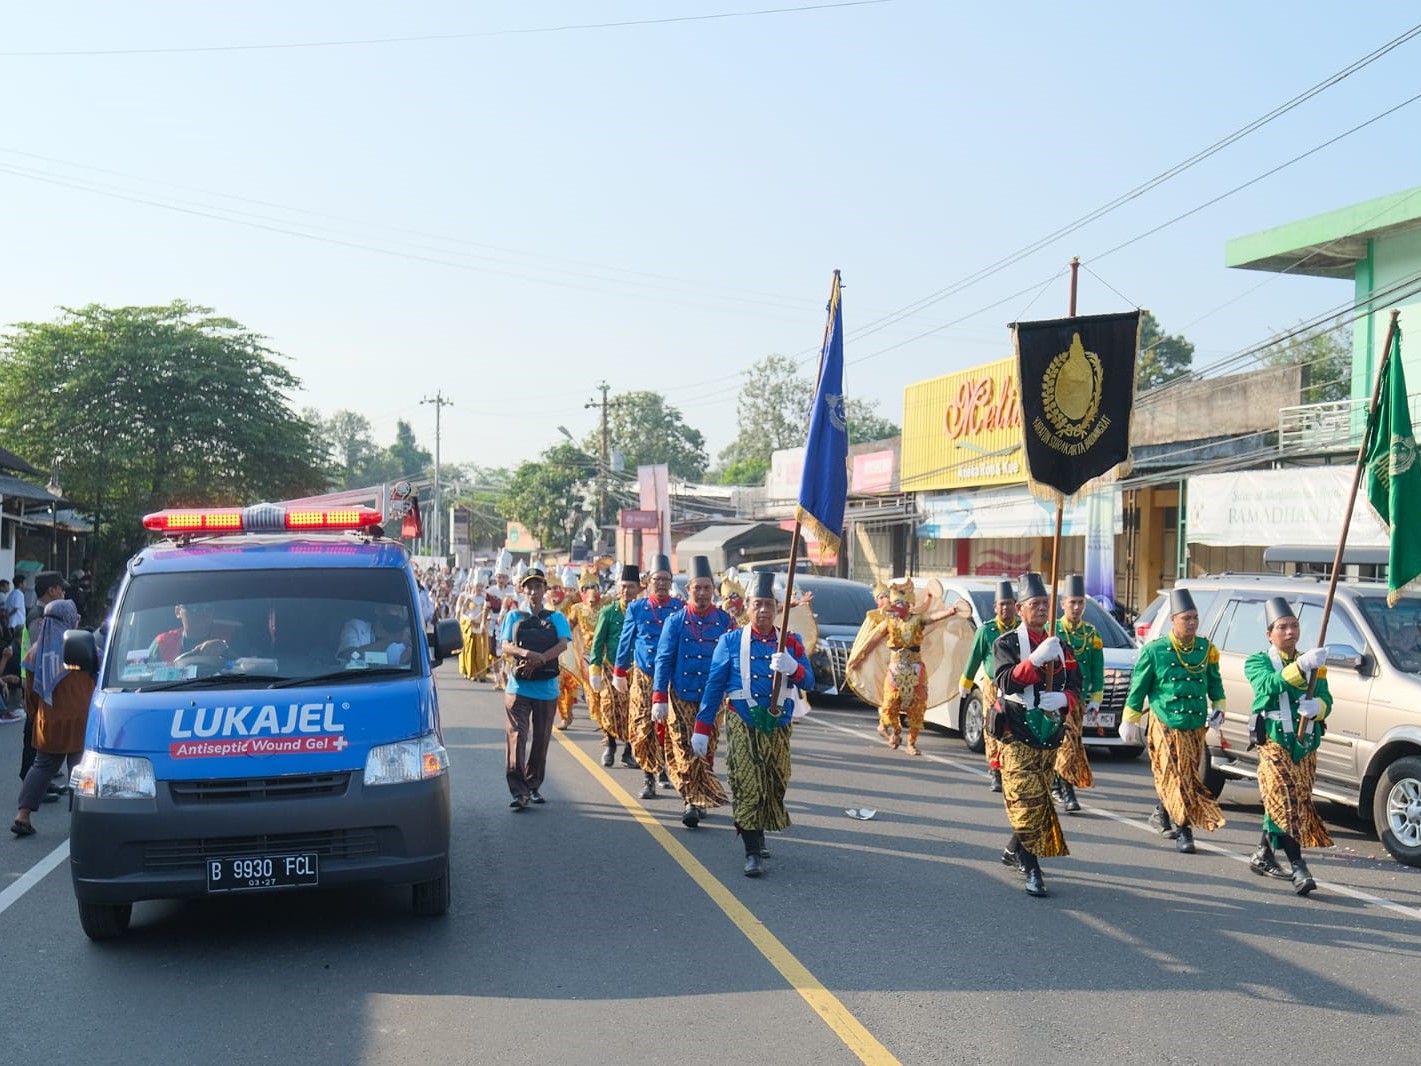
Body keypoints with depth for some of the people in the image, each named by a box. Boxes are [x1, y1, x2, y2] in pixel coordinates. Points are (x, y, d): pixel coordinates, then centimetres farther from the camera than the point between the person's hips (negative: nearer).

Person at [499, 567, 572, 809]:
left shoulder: (556, 618, 10)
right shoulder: (514, 616, 10)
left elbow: (562, 644, -8)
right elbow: (506, 647, -3)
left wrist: (538, 659, -22)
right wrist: (526, 653, -24)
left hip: (547, 688, 1)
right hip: (518, 687, -1)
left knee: (540, 739, 7)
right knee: (517, 736, -12)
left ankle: (533, 786, 21)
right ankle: (518, 791, -17)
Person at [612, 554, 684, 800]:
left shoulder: (681, 608, 3)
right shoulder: (636, 608, 6)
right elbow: (626, 641, 11)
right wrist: (619, 673, 12)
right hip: (643, 678, 1)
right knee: (643, 729, -3)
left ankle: (667, 766, 24)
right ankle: (650, 777, 7)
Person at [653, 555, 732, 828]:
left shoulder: (726, 620, 3)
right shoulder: (675, 621, 0)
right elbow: (664, 660, -1)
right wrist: (659, 699, -7)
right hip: (681, 698, -1)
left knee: (706, 751, 6)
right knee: (685, 751, -6)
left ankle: (697, 801, 17)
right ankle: (693, 802, -3)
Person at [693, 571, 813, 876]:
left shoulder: (791, 642, 7)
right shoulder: (731, 641, 2)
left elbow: (808, 682, -1)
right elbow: (714, 685, 1)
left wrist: (792, 667, -24)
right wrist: (702, 729, -4)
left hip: (778, 724, 3)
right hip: (743, 724, -3)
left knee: (775, 784, 10)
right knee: (747, 785, -8)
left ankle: (758, 836, 32)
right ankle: (753, 851, -4)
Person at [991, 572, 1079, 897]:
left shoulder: (1061, 647, 12)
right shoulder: (1006, 643, -1)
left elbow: (1075, 688, 7)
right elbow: (1006, 681, -17)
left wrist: (1063, 699, -16)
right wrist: (1036, 659, -31)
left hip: (1050, 737, 5)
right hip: (1017, 738, -5)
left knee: (1038, 802, 13)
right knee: (1028, 803, -11)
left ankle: (1013, 850, 34)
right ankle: (1031, 870, -7)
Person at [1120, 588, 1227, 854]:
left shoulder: (1206, 649, 6)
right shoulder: (1155, 650, -6)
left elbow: (1215, 682, 21)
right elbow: (1138, 687, 0)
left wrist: (1219, 707, 9)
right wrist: (1129, 721, 1)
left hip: (1196, 729, 4)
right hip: (1166, 729, -4)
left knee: (1172, 779, 10)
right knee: (1176, 779, -6)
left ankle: (1162, 814, 30)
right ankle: (1183, 830, 1)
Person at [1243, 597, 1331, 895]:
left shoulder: (1313, 664, 15)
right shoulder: (1257, 662, 0)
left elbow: (1326, 700, 3)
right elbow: (1269, 684, -23)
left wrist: (1316, 706, -22)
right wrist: (1301, 666, -39)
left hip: (1307, 745, 5)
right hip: (1274, 742, -5)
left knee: (1279, 804, 10)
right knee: (1286, 802, -16)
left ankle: (1263, 856, 28)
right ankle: (1298, 869, -22)